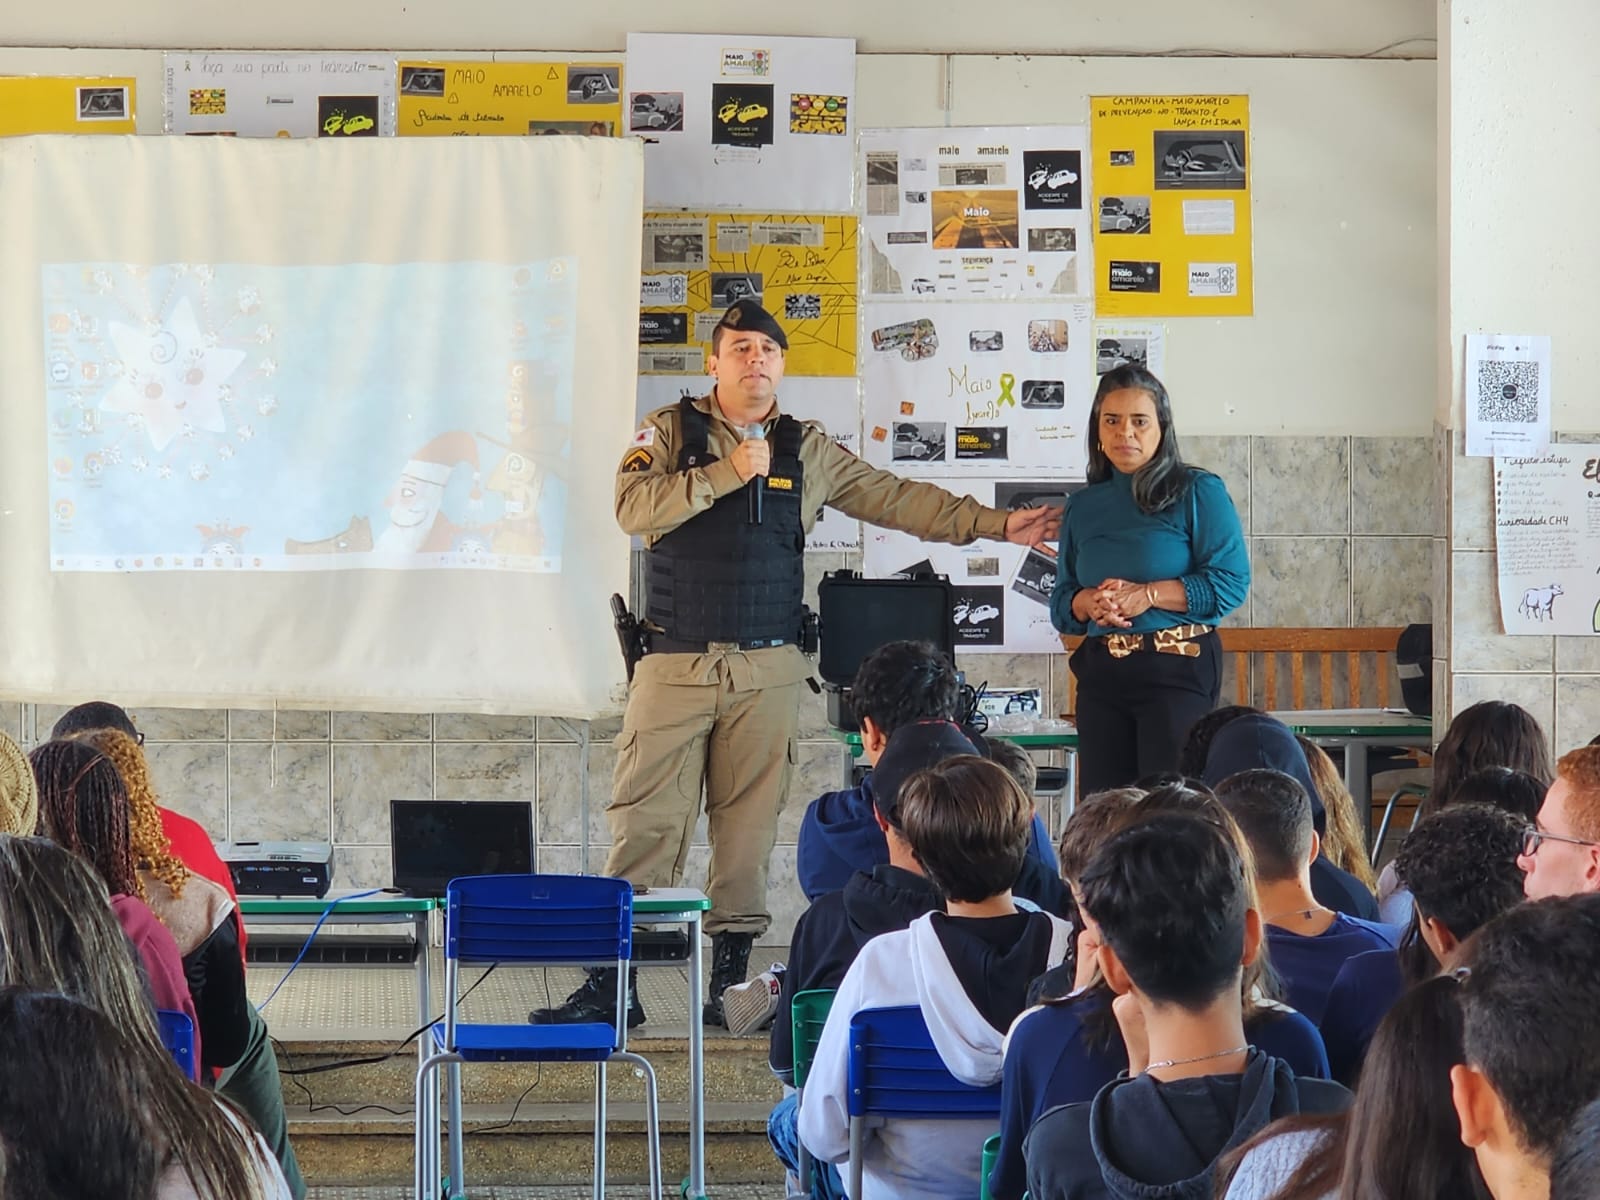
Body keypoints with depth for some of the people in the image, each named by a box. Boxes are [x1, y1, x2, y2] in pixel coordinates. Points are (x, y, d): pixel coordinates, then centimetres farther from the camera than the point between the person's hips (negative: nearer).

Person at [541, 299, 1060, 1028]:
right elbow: (634, 508, -10)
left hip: (768, 673, 2)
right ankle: (610, 980, -4)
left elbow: (895, 499, 15)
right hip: (675, 666, -2)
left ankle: (731, 979, 10)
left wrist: (996, 524, 11)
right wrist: (728, 472, -13)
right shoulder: (671, 431, 5)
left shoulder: (806, 449, 13)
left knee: (749, 828, 3)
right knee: (645, 824, -6)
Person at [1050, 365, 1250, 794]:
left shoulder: (1198, 492, 1)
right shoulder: (1083, 506, 15)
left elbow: (1231, 581, -9)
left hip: (1177, 668, -5)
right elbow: (1060, 603, 16)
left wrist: (1149, 595, -14)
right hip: (1101, 674, 5)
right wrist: (1088, 603, -6)